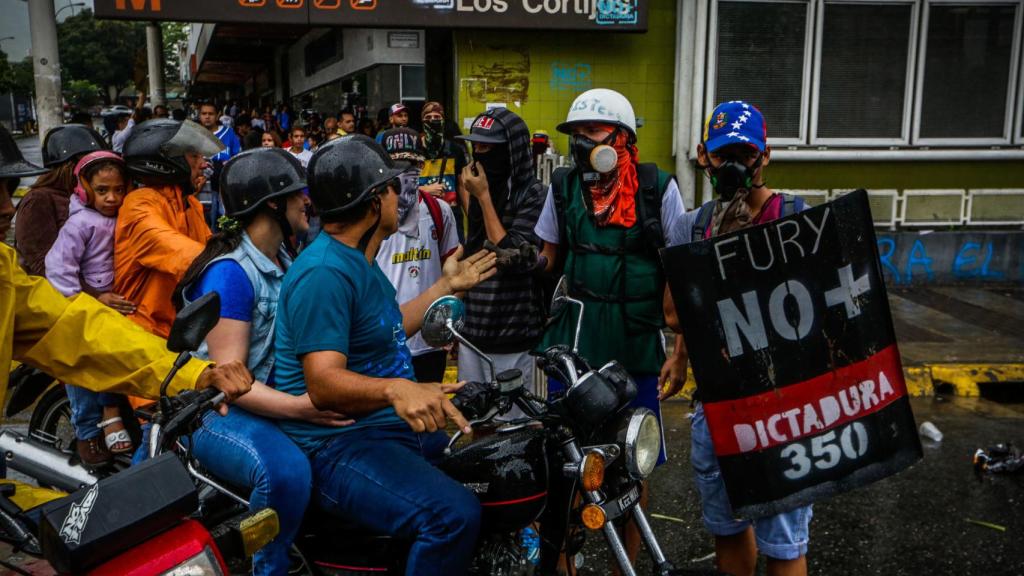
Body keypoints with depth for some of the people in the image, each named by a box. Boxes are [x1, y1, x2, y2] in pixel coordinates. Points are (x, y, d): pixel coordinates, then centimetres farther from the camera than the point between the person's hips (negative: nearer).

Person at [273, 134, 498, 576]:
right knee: (455, 515, -31)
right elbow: (323, 383, -28)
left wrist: (447, 286, 28)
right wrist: (394, 389, -44)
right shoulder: (324, 272, -21)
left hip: (392, 426, 11)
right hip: (338, 446, -11)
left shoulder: (357, 259, 13)